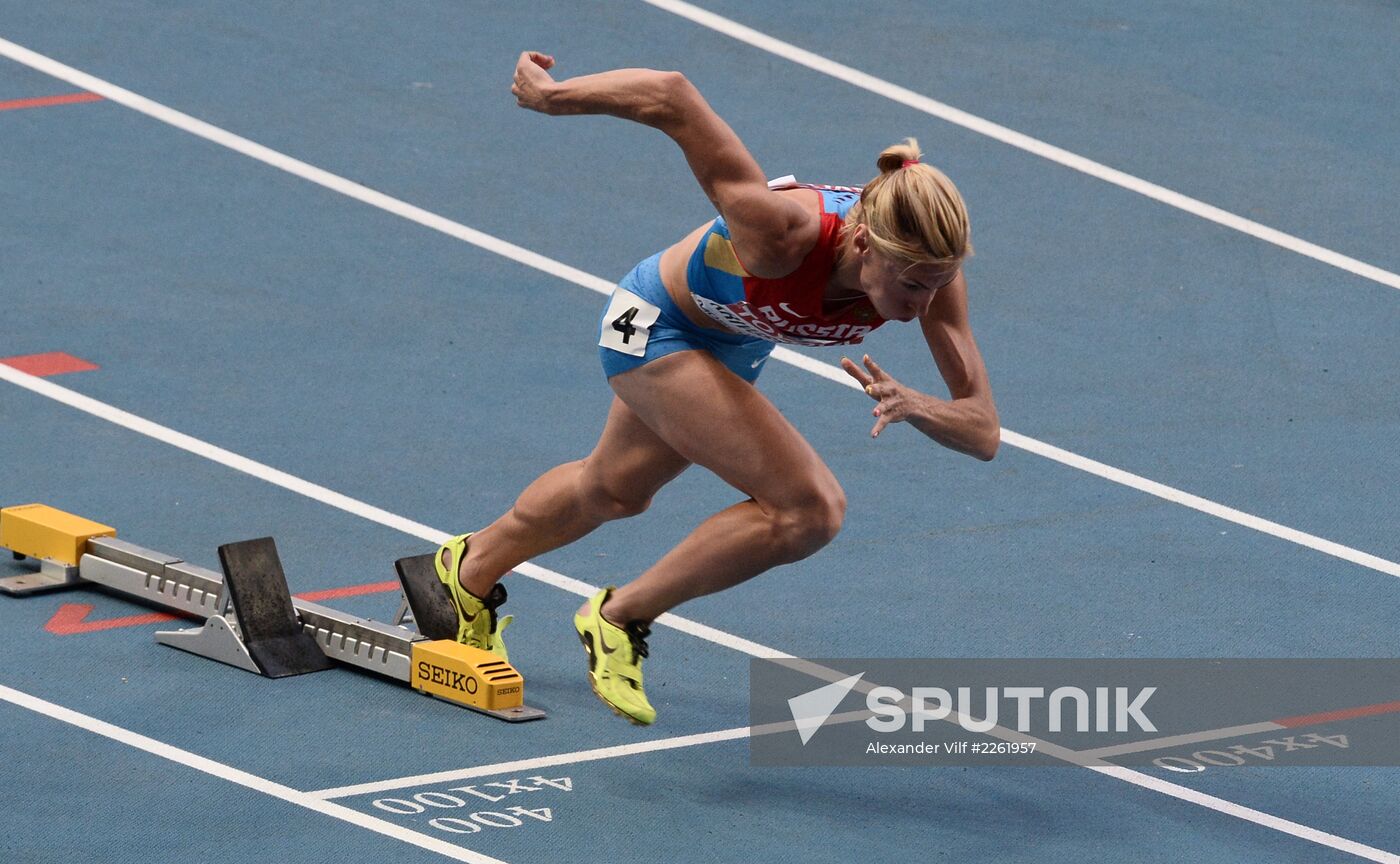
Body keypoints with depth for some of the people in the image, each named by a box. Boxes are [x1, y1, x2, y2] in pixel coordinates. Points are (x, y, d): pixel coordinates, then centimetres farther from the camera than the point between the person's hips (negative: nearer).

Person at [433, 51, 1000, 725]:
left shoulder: (930, 273, -31)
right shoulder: (785, 231, -46)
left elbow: (983, 432, -28)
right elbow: (670, 99, -45)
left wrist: (916, 407, -49)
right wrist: (548, 95, -31)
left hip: (733, 347, 7)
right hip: (657, 327, -7)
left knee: (615, 491, 31)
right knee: (811, 508, -23)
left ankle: (472, 573, 60)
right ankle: (619, 618, -2)